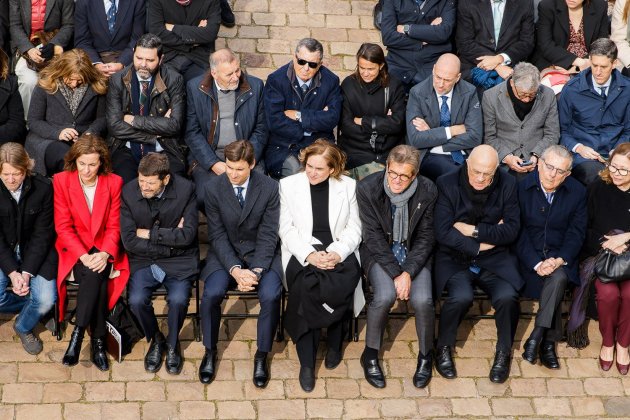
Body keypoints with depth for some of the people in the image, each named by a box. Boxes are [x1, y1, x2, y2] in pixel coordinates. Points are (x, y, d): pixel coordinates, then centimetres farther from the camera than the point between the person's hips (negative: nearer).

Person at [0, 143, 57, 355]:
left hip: (35, 250, 0)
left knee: (46, 300, -19)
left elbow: (42, 234, -10)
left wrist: (27, 272, -19)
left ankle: (23, 327, 15)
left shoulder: (43, 188, -15)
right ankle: (33, 305, 11)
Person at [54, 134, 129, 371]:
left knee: (95, 275, -32)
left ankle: (78, 334, -24)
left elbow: (114, 226, 0)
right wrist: (84, 256, -20)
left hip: (104, 250, 1)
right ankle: (98, 340, -26)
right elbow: (63, 226, -6)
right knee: (95, 278, -31)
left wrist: (105, 254, -19)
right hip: (74, 250, -1)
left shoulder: (114, 183, 0)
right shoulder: (61, 181, -3)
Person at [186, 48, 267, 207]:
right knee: (205, 197, -26)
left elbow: (260, 130, 5)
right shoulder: (195, 88, -1)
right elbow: (193, 133, -1)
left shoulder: (255, 86, 1)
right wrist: (214, 164, -13)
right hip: (207, 157, -1)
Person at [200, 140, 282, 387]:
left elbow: (268, 235, -9)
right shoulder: (213, 188, -8)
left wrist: (256, 271, -22)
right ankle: (210, 352, -2)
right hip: (225, 253, 1)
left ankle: (261, 355, -4)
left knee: (271, 296, -28)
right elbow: (217, 235, -8)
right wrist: (235, 270, -21)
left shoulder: (269, 188, -10)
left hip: (261, 253, 0)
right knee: (212, 293, -27)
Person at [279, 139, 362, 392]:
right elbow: (287, 229, 2)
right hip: (302, 251, -1)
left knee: (343, 283, -33)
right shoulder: (289, 185, 6)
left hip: (338, 251, 1)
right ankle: (306, 362, -24)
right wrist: (310, 255, -15)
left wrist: (338, 253, -14)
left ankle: (334, 343, -6)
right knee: (305, 284, -34)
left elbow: (353, 229, 6)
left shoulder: (348, 186, 8)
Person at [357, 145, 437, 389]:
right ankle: (370, 354, -4)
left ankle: (426, 355, 4)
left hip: (414, 253, 1)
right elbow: (374, 237, -13)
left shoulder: (427, 191, -12)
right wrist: (395, 273, -20)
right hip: (380, 252, -1)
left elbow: (425, 238, -5)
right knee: (385, 295, -29)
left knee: (422, 299, -24)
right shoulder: (368, 189, -16)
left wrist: (408, 272, -17)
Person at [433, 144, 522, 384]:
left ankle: (504, 352, 2)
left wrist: (473, 230, -12)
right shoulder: (447, 184, -5)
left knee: (507, 296, -27)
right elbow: (443, 233, -12)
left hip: (494, 259, 2)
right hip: (455, 258, -2)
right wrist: (482, 243, -11)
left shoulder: (508, 185, 1)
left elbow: (512, 230, -5)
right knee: (461, 296, -31)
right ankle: (443, 348, -1)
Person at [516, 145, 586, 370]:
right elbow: (518, 232, -7)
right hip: (529, 255, -1)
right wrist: (536, 264, -18)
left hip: (560, 255, 1)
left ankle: (537, 337, -25)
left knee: (558, 277, -31)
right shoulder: (521, 187, -7)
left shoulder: (577, 192, -1)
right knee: (557, 280, -27)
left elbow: (576, 233, 0)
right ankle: (548, 341, -17)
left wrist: (559, 260, -17)